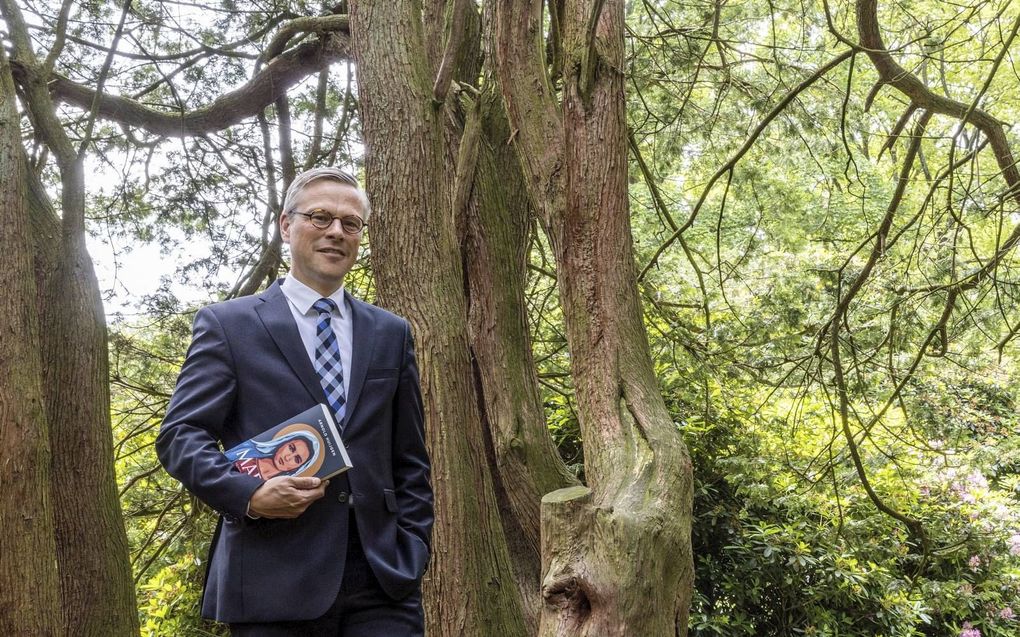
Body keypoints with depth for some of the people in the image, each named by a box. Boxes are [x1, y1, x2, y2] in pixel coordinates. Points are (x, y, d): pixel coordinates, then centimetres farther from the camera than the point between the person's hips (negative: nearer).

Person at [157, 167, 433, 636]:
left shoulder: (391, 334, 14)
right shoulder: (228, 324, 4)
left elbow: (409, 459, 14)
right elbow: (179, 435, -1)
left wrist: (412, 552, 4)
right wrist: (248, 493, -16)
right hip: (273, 581, -2)